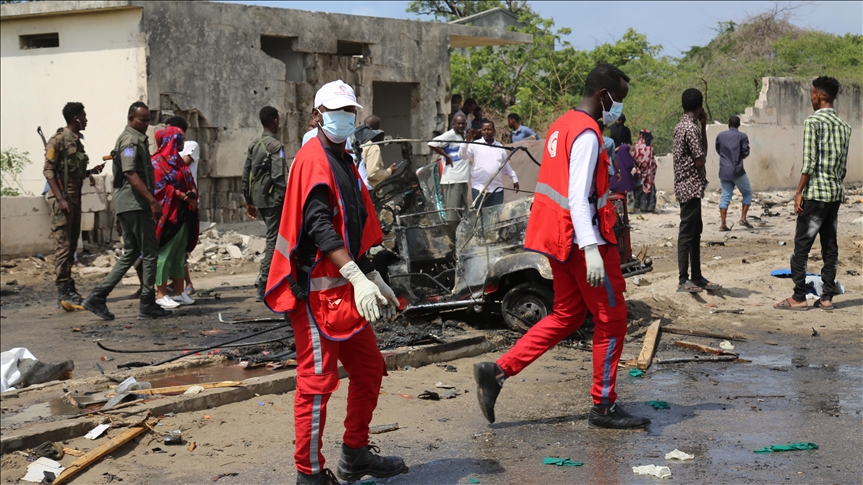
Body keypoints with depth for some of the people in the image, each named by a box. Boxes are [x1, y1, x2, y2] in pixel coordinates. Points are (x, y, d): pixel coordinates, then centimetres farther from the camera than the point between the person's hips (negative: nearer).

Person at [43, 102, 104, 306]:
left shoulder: (77, 141, 16)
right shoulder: (58, 140, -9)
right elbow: (48, 171, -14)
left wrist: (92, 171, 6)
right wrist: (60, 199, -20)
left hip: (75, 198, 8)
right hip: (61, 199, -8)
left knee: (71, 246, 10)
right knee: (63, 245, -8)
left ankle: (69, 288, 15)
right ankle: (63, 291, -7)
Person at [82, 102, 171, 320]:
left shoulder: (136, 139, 22)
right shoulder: (131, 140, -11)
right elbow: (131, 174, -22)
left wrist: (120, 217, 25)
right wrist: (152, 201, -26)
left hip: (125, 204, 10)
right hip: (136, 204, -10)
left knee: (130, 254, 13)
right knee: (150, 252, -3)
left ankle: (97, 297, 7)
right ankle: (147, 306, 1)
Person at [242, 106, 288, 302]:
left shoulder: (253, 145, 11)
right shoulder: (275, 146, -12)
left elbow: (246, 174, 14)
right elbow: (280, 176, -18)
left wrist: (249, 201, 20)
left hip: (258, 198, 8)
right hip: (273, 198, -8)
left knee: (274, 237, 19)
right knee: (274, 240, -4)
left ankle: (264, 279, 15)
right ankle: (262, 288, -5)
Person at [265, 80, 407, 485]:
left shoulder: (345, 163, 20)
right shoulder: (313, 160, -11)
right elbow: (320, 228, -22)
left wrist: (375, 280, 22)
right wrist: (358, 278, -28)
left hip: (345, 289, 10)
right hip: (317, 290, -10)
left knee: (369, 369, 15)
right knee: (318, 380, -6)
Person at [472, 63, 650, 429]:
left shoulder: (563, 125, 14)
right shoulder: (587, 134, -16)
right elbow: (578, 198, -24)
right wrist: (592, 249, -31)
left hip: (558, 235, 10)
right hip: (581, 236, -10)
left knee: (567, 316, 16)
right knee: (611, 318, 2)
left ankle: (497, 371, 8)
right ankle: (603, 406, 10)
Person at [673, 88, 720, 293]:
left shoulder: (681, 126, 13)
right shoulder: (691, 128, -17)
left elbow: (702, 151, 17)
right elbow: (699, 160, -19)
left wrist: (703, 125, 11)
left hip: (686, 186, 10)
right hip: (691, 186, -10)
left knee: (695, 231, 14)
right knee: (687, 233, -6)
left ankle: (697, 276, 18)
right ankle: (683, 280, -3)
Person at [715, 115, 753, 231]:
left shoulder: (720, 136, 8)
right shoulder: (742, 136, -3)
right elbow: (746, 153, -6)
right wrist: (739, 156, 13)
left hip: (724, 171, 3)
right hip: (737, 171, -3)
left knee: (725, 196, 6)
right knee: (747, 193, 14)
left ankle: (723, 224, -4)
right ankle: (743, 218, 3)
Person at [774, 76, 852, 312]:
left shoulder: (813, 122, -11)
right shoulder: (844, 126, 11)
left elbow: (809, 162, -16)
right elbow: (843, 166, 13)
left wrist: (799, 193, -12)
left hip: (816, 193, -7)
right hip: (836, 193, 7)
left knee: (801, 246, -2)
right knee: (830, 246, 9)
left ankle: (799, 297, -2)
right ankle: (827, 297, 10)